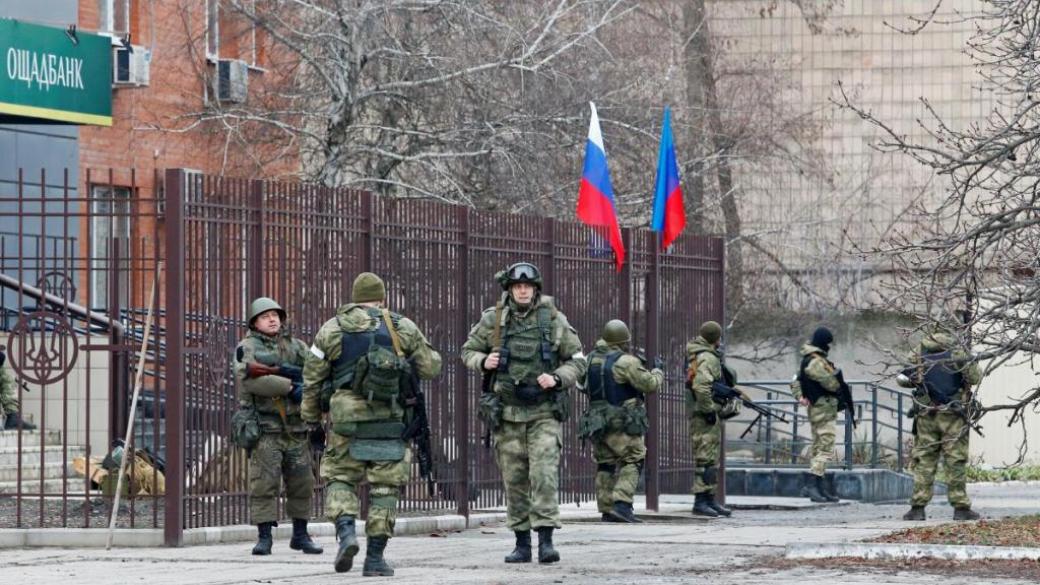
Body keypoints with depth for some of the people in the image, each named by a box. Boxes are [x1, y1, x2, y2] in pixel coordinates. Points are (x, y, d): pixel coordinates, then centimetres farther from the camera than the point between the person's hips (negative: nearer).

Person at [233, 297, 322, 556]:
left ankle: (300, 535, 18)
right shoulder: (247, 348, 1)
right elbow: (250, 380, -18)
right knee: (264, 483, -8)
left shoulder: (296, 347, 13)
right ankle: (264, 537, -4)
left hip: (296, 427, 4)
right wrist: (291, 387, -21)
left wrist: (282, 370, -17)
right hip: (265, 426, -4)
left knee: (302, 483, 6)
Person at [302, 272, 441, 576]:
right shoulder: (403, 328, 4)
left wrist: (312, 421, 16)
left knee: (340, 477, 13)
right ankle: (375, 558, 5)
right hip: (389, 421, 0)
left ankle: (345, 531, -13)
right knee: (384, 486, 7)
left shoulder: (331, 329, 6)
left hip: (345, 418, 0)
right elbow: (431, 368, 8)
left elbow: (312, 380, 7)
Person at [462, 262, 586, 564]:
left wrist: (557, 378, -14)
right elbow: (468, 350, 13)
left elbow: (578, 361, 5)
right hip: (507, 413, 2)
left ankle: (546, 539, -15)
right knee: (514, 480, 5)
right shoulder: (493, 320, 2)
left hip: (544, 412, -2)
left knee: (544, 474, -15)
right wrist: (483, 362, -9)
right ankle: (522, 543, 14)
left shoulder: (554, 320, -1)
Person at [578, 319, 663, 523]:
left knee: (605, 465, 13)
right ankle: (621, 505, -16)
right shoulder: (627, 362, -15)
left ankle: (606, 510, 10)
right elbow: (650, 384, -12)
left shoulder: (592, 359, 6)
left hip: (597, 420, 6)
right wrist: (657, 372, 9)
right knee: (631, 463, -1)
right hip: (623, 423, -6)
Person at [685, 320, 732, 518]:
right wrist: (709, 409, -20)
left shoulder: (697, 356, 18)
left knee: (711, 459, 14)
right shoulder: (707, 358, -15)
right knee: (706, 458, -10)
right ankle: (701, 501, -11)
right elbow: (701, 386, -26)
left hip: (702, 414, 11)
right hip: (704, 415, -11)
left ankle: (709, 499, 19)